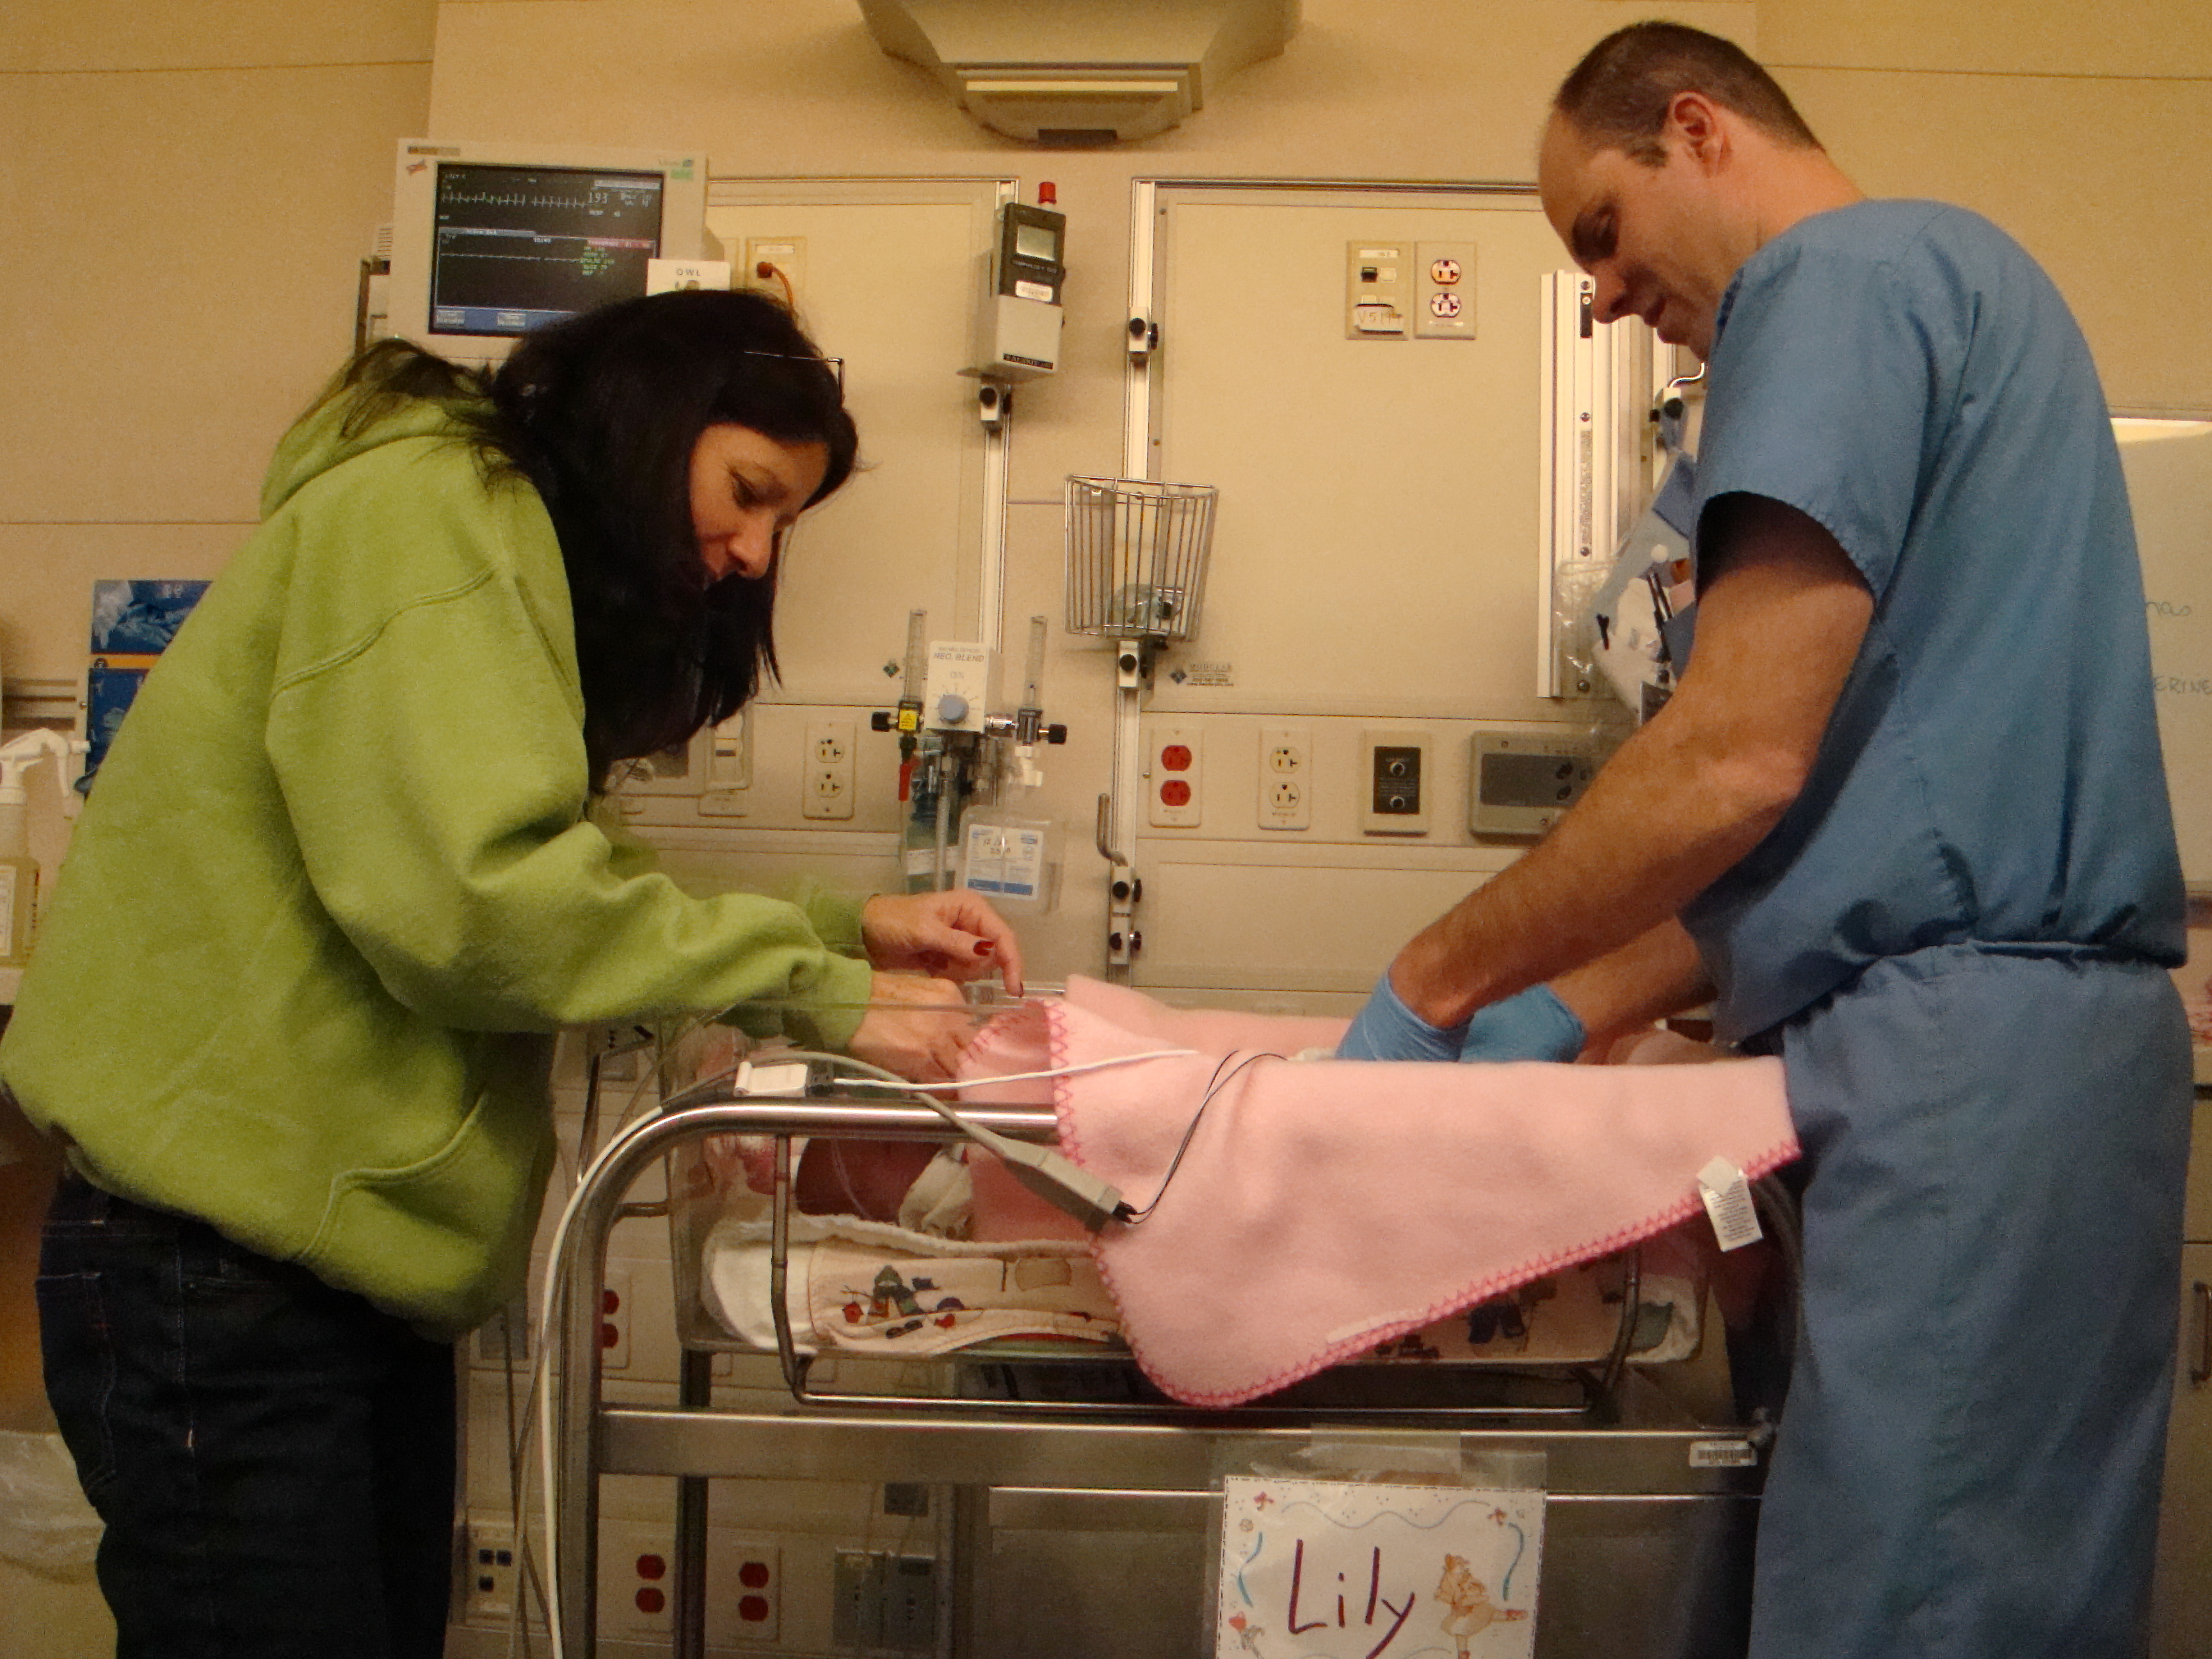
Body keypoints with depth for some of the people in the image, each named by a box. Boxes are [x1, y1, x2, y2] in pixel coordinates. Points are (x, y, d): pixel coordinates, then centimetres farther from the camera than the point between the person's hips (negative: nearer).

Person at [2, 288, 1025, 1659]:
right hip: (225, 1260, -10)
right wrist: (813, 989, -20)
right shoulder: (423, 510, -14)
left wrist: (850, 927, 1)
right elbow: (468, 895, -27)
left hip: (352, 1248, 10)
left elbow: (579, 885, 12)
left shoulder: (524, 562, 17)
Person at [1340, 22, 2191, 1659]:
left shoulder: (1842, 274, -6)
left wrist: (1438, 978, -5)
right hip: (2027, 1031, 10)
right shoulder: (1947, 272, 24)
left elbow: (1740, 761, -16)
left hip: (1957, 1045, -10)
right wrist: (1578, 1005, 14)